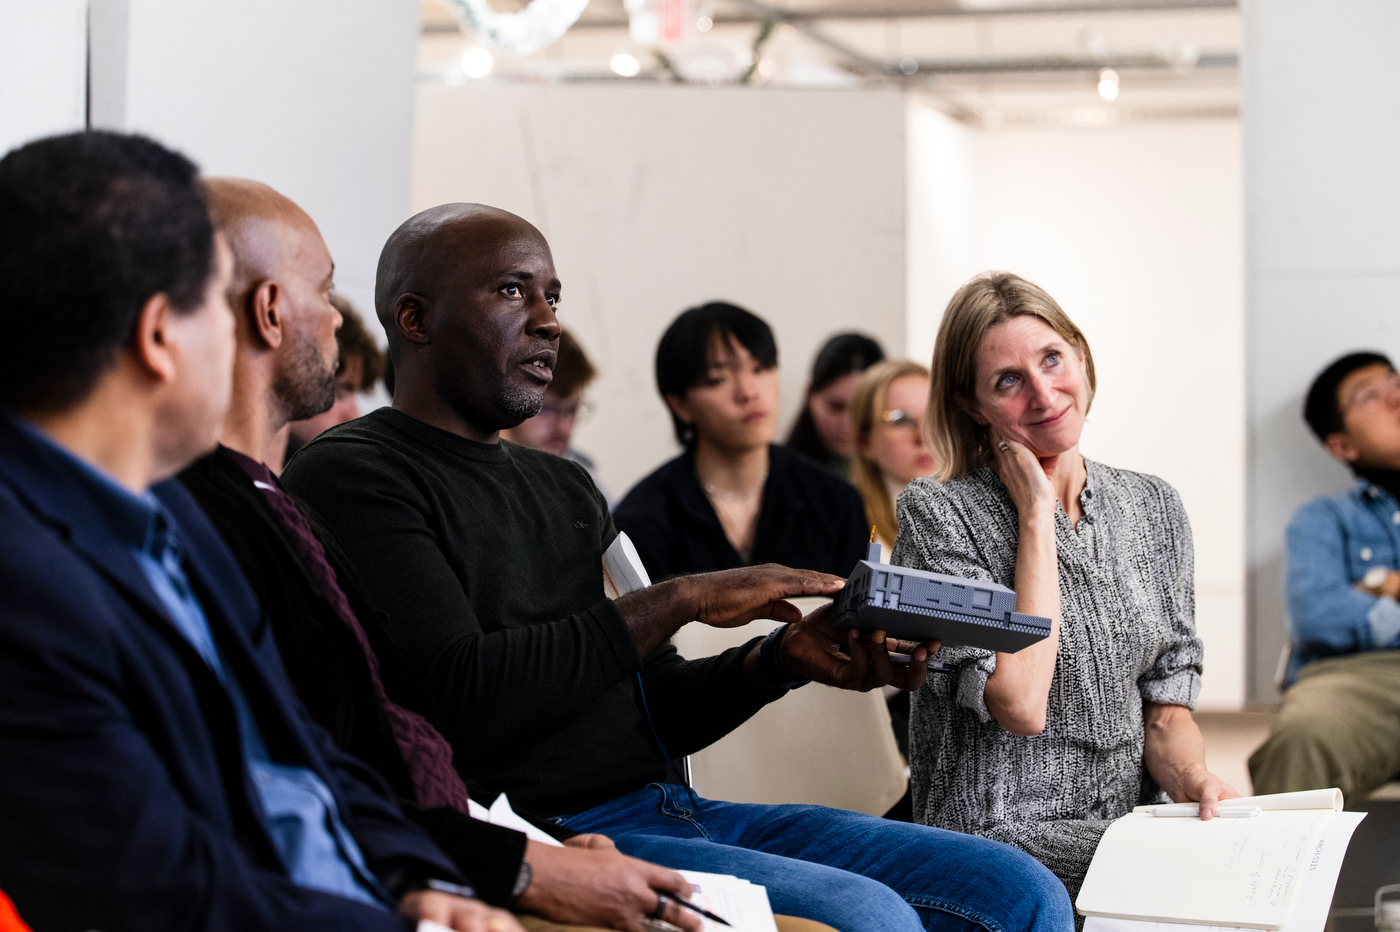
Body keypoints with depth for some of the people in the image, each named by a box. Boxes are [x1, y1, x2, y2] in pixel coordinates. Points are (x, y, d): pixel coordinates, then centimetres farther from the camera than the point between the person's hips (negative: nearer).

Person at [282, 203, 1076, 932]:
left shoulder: (565, 487, 23)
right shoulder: (352, 476, -4)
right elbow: (463, 701, -19)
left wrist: (781, 660, 0)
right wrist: (678, 601, -14)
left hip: (666, 808, 8)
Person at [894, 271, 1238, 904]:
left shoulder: (1154, 508, 11)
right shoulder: (937, 513, -6)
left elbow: (1164, 699, 12)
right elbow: (1021, 705, -17)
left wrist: (1192, 779, -11)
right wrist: (1035, 515, -11)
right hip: (1004, 850, -6)